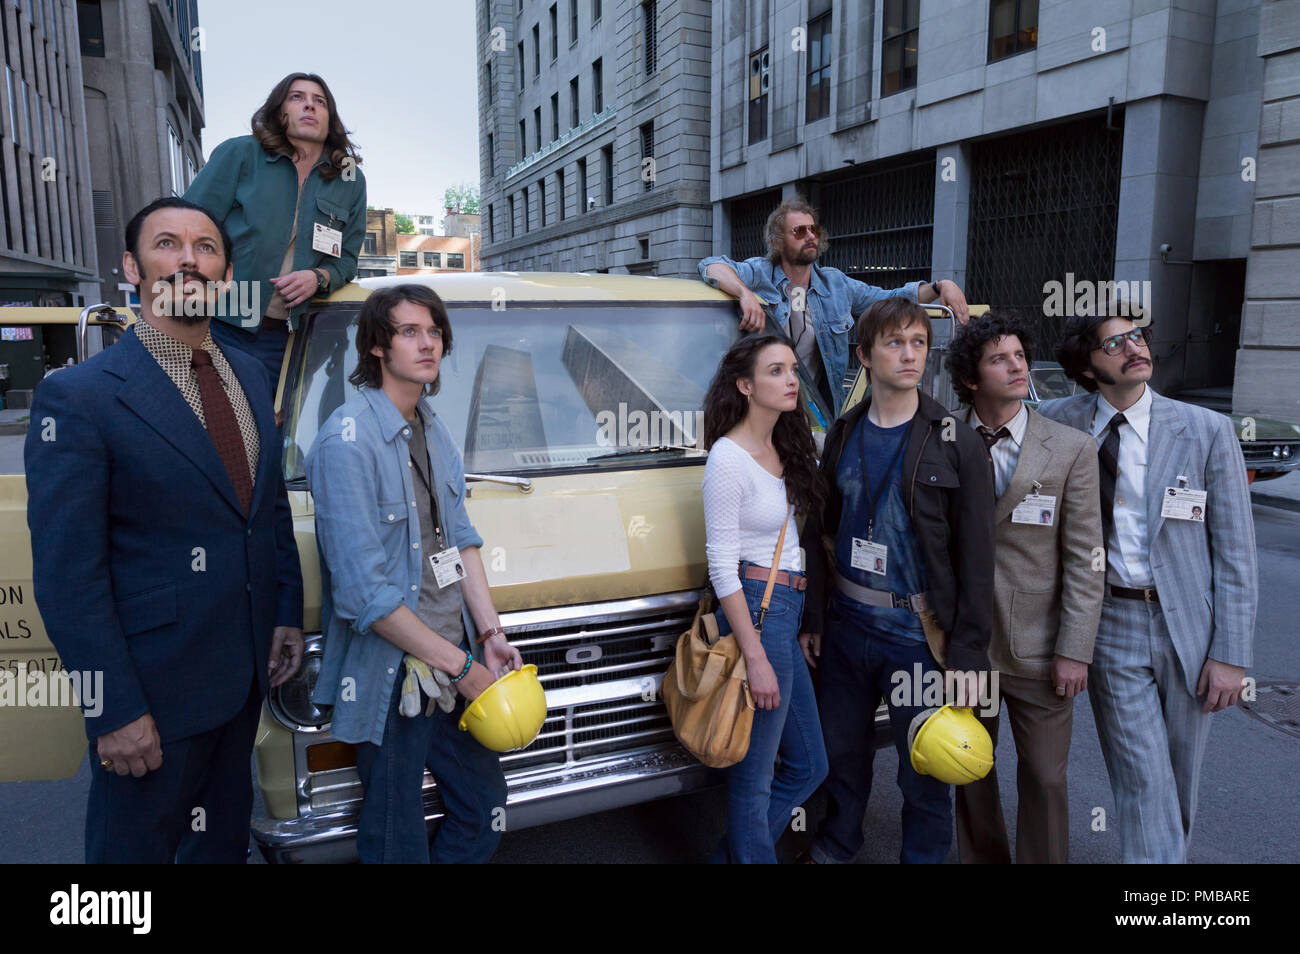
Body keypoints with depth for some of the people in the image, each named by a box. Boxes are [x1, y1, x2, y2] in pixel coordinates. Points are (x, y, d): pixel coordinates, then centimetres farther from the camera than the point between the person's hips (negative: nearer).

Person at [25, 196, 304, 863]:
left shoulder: (249, 375, 5)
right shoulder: (79, 397, -16)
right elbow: (67, 577, -17)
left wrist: (288, 613, 8)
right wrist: (116, 711, -18)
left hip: (247, 673, 6)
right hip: (152, 684, -6)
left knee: (224, 831, 26)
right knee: (136, 841, 15)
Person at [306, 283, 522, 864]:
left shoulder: (433, 429, 8)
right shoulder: (348, 441, -19)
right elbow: (363, 593, -21)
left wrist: (491, 633, 2)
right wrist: (461, 666, -16)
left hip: (451, 663, 8)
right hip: (391, 678, -7)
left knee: (485, 807, 17)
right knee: (398, 843, 8)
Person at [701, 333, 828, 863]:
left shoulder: (784, 447, 11)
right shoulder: (728, 457, -14)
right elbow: (722, 567, -16)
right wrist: (755, 658, -17)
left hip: (789, 610, 9)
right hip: (756, 611, -9)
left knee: (808, 766, 17)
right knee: (754, 777, 3)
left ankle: (730, 857, 32)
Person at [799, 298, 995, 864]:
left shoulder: (957, 444, -8)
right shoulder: (843, 435, 3)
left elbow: (975, 557, -10)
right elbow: (819, 531, 7)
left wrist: (967, 652, -13)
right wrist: (812, 617, 6)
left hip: (918, 631, -4)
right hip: (847, 621, 4)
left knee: (923, 770, 9)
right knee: (842, 748, 19)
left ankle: (923, 856, 32)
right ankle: (837, 844, 42)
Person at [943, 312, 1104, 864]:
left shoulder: (1071, 450, -5)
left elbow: (1085, 560, -6)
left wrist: (1074, 651, -10)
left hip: (1038, 651, -2)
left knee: (1044, 778, 8)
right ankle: (980, 859, 37)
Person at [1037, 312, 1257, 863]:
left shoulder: (1207, 431, -3)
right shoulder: (1058, 422, -2)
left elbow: (1235, 552, -2)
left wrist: (1231, 654, -5)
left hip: (1187, 627, 1)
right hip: (1111, 626, -1)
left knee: (1180, 782, 16)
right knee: (1144, 784, 1)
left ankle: (1172, 851, 40)